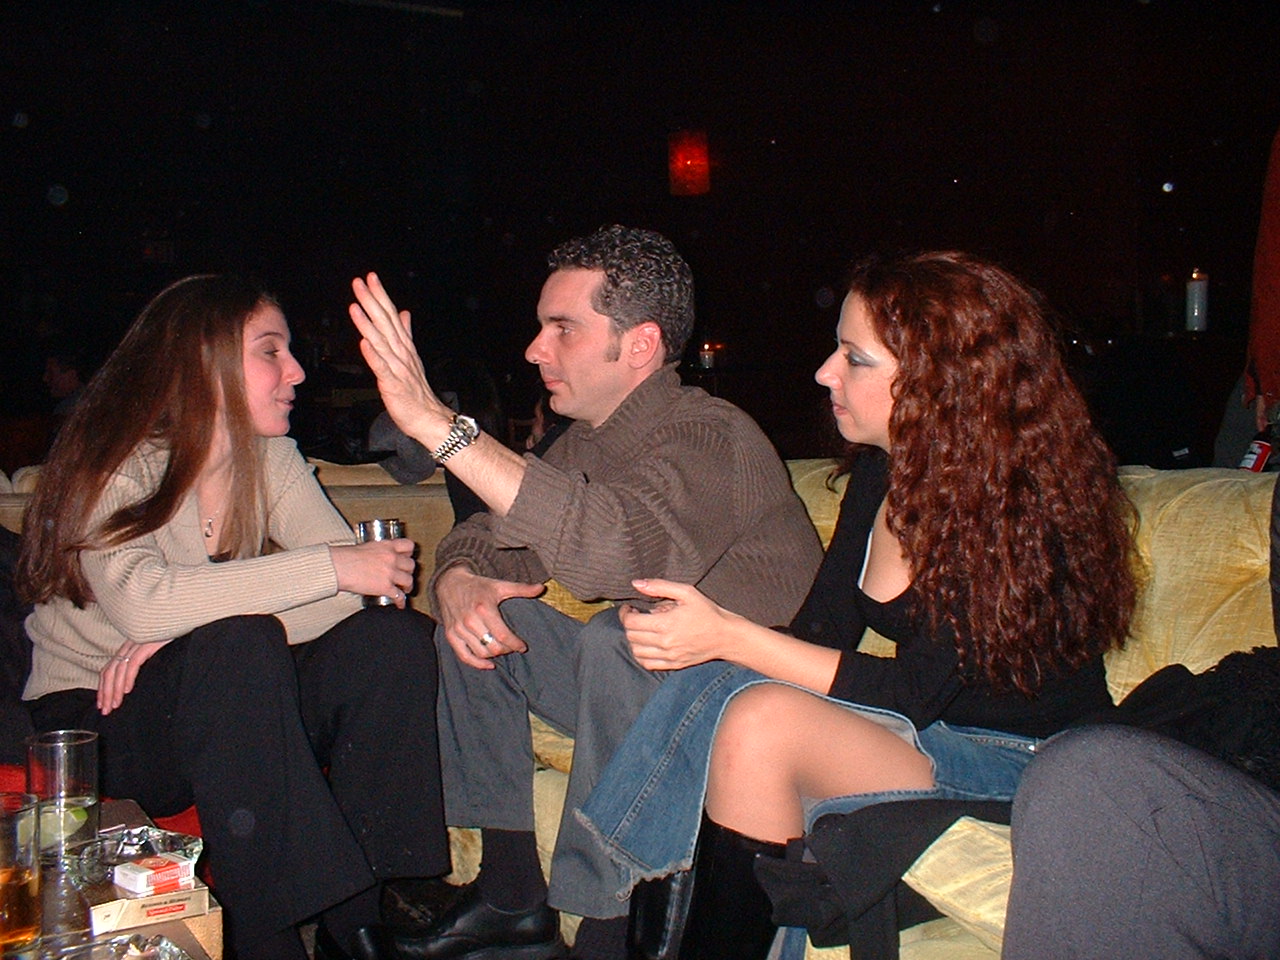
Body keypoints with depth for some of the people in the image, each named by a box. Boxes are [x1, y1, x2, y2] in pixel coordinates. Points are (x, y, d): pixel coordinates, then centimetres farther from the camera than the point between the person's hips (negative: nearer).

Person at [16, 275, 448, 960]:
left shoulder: (268, 455, 1)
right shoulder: (111, 462, -15)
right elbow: (141, 603, -36)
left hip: (228, 710, 5)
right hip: (94, 722, -5)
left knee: (394, 635, -18)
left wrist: (183, 632, -25)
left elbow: (358, 585, -12)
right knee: (239, 647, -35)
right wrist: (331, 566, -35)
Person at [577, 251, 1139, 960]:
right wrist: (703, 637, -16)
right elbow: (822, 632, 3)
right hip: (924, 733, 7)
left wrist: (731, 637, -28)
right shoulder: (880, 470, 4)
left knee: (760, 720, -28)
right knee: (709, 681, -19)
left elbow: (918, 691, -22)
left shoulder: (1021, 502, -19)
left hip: (1023, 766, -6)